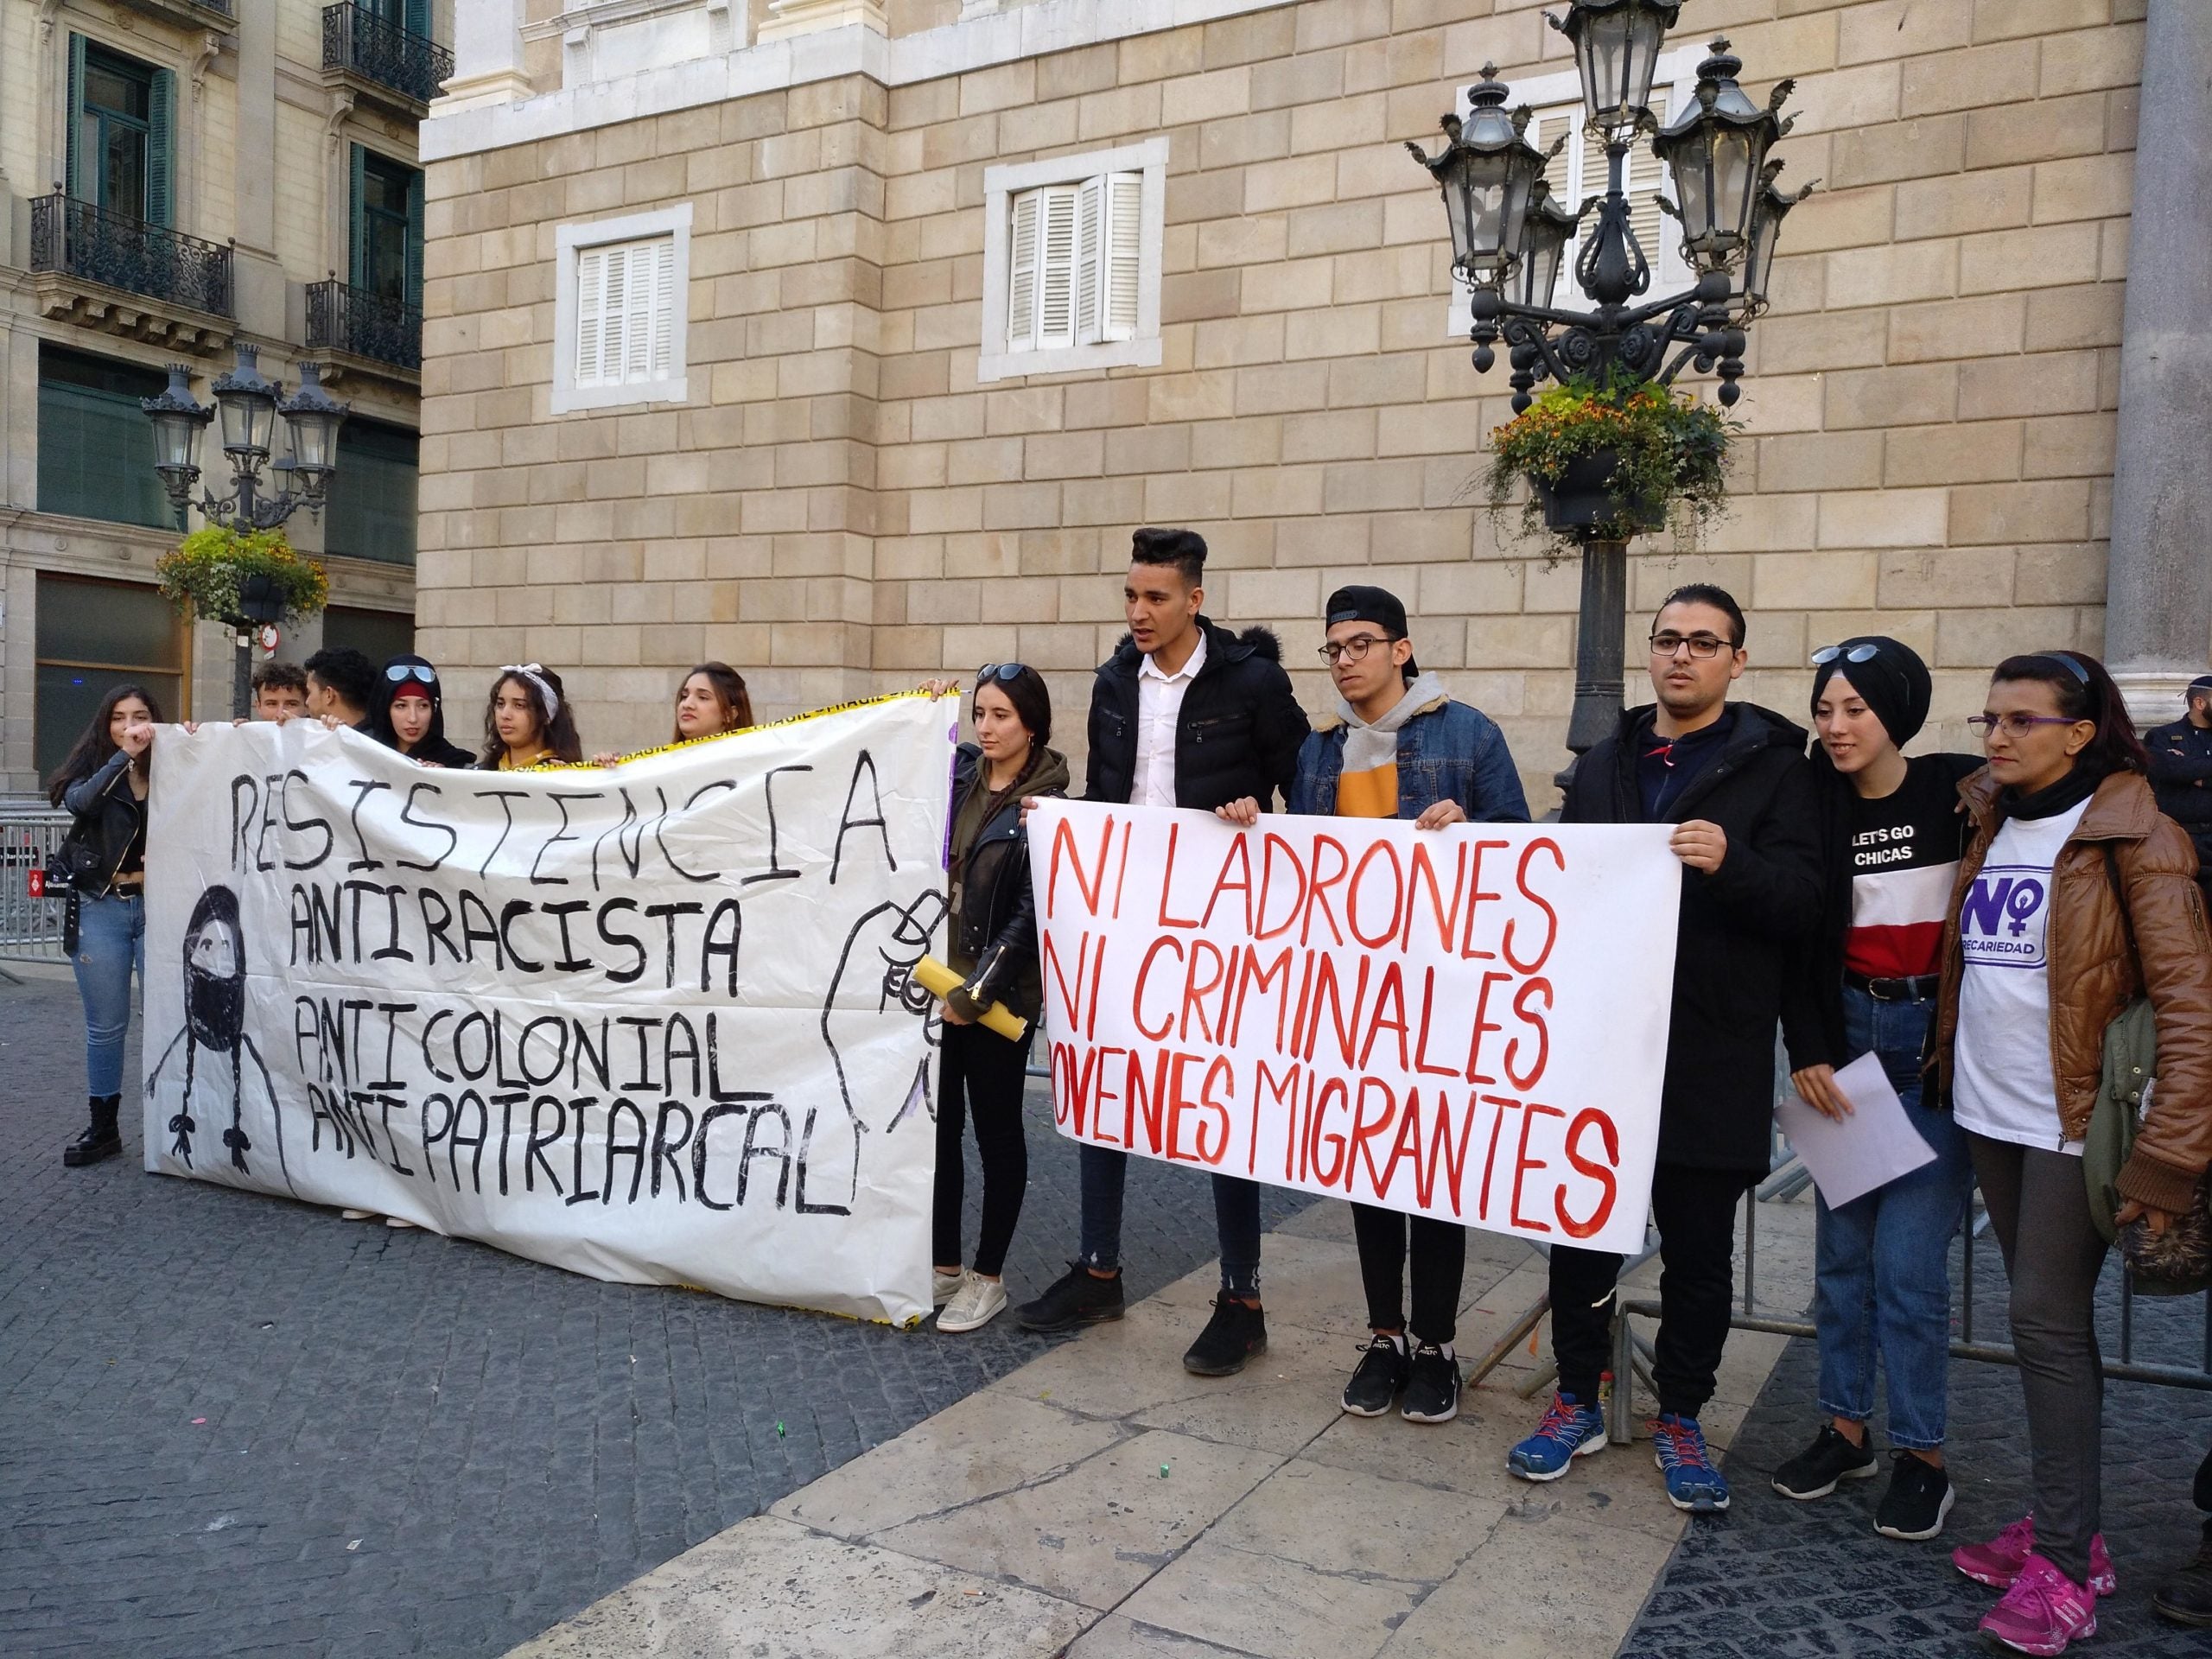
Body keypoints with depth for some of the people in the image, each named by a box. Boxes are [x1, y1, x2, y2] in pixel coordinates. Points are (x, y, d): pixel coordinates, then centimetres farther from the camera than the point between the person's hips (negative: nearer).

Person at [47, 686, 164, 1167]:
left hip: (159, 907, -1)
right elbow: (80, 800, -19)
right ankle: (103, 1128, 21)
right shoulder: (92, 769, 3)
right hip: (101, 910, 1)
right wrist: (124, 754, -25)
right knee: (106, 1025, 9)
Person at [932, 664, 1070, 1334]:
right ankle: (944, 1266, 26)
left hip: (998, 991, -5)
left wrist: (979, 988, -18)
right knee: (937, 1124, 12)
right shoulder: (957, 774, 5)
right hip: (935, 977, 5)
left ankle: (987, 1278, 19)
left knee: (995, 1130, 6)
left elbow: (1031, 911, -13)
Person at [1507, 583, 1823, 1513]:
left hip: (1712, 1053, -3)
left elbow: (1802, 903, -9)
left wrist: (1731, 863, -27)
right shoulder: (1606, 764, 13)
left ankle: (1680, 1418, 27)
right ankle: (1577, 1402, 27)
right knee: (1580, 1228, 10)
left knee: (1698, 1246, 9)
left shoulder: (1773, 766, -1)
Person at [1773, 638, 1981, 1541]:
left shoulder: (1961, 790, -7)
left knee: (1907, 1259, -4)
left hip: (1940, 1040, -3)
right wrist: (1806, 1052, -3)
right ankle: (1845, 1428, 24)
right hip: (1847, 1033, 4)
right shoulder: (1818, 807, 2)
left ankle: (1922, 1457, 13)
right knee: (1840, 1246, 10)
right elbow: (1794, 943, 3)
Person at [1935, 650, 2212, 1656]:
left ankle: (2064, 1566, 7)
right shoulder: (1986, 827, 9)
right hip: (1989, 1115, 6)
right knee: (2042, 1318, 13)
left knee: (2049, 1323, -4)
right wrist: (1943, 1072, 10)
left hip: (2072, 1122, -6)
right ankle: (2065, 1527, 24)